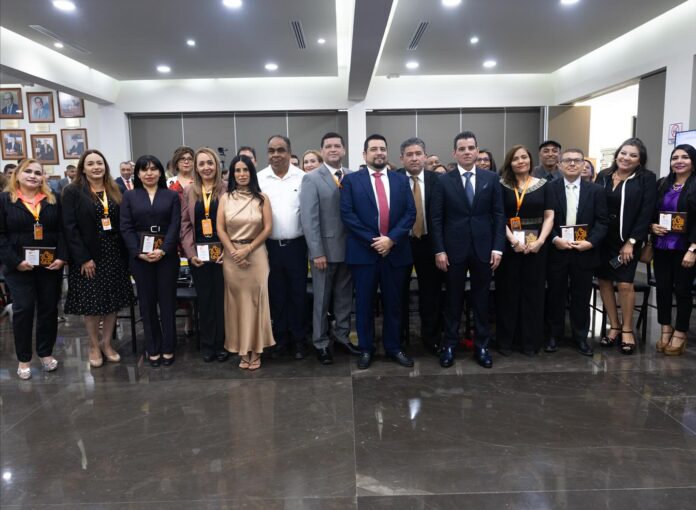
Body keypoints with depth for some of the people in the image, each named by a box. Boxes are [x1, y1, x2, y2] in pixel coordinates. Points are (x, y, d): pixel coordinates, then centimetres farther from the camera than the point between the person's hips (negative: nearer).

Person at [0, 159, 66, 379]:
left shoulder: (53, 200, 6)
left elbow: (62, 231, 4)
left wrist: (61, 257, -9)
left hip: (50, 265, 2)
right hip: (19, 266, -2)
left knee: (49, 308, 9)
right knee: (23, 309, 2)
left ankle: (46, 352, 24)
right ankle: (24, 358, 16)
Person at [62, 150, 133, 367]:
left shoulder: (115, 191, 10)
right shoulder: (72, 192, -4)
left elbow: (122, 224, 8)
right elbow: (69, 227, -9)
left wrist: (125, 253, -1)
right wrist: (83, 258, -15)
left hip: (114, 256, 4)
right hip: (88, 257, -4)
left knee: (114, 301, 7)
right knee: (91, 303, 4)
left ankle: (106, 343, 23)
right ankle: (94, 346, 21)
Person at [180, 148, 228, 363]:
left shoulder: (226, 190, 0)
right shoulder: (189, 192, 8)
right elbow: (185, 224, 5)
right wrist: (190, 252, -5)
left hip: (221, 252, -2)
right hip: (198, 254, 2)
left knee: (221, 297, 5)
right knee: (204, 298, 10)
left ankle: (221, 343, 18)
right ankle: (207, 344, 21)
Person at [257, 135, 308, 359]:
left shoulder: (302, 177, -2)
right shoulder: (259, 179, 1)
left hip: (296, 245, -1)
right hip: (270, 246, 1)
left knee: (298, 294, 7)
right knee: (277, 295, 12)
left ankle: (298, 340, 22)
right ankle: (281, 338, 26)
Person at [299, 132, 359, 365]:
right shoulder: (311, 179, -6)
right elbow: (309, 218, -11)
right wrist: (317, 252, -16)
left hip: (349, 248, 4)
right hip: (325, 249, -3)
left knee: (345, 297, 15)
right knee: (322, 299, 9)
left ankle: (342, 335, 31)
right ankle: (321, 343, 22)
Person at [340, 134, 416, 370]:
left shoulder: (401, 180, 10)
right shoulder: (351, 180, 2)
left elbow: (410, 213, 2)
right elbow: (347, 214, -7)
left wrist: (391, 239, -12)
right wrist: (372, 241, -13)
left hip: (395, 251, 2)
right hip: (363, 251, -2)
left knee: (393, 303, 11)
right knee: (364, 303, 6)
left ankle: (394, 347, 25)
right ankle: (366, 349, 20)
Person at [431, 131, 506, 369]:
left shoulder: (491, 179, 4)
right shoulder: (444, 181, 0)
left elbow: (499, 215, 3)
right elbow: (436, 218, -2)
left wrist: (498, 247, -4)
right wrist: (439, 250, -8)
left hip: (483, 248, 1)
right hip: (454, 249, -1)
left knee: (481, 300, 10)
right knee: (453, 300, 9)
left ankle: (481, 346, 23)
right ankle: (450, 345, 21)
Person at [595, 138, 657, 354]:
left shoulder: (647, 179, -4)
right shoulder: (603, 176, 5)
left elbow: (646, 213, -8)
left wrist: (631, 242, -13)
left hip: (627, 240, -3)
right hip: (602, 239, 4)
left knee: (625, 284, -6)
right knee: (604, 281, 5)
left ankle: (627, 329, 12)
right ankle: (614, 326, 18)